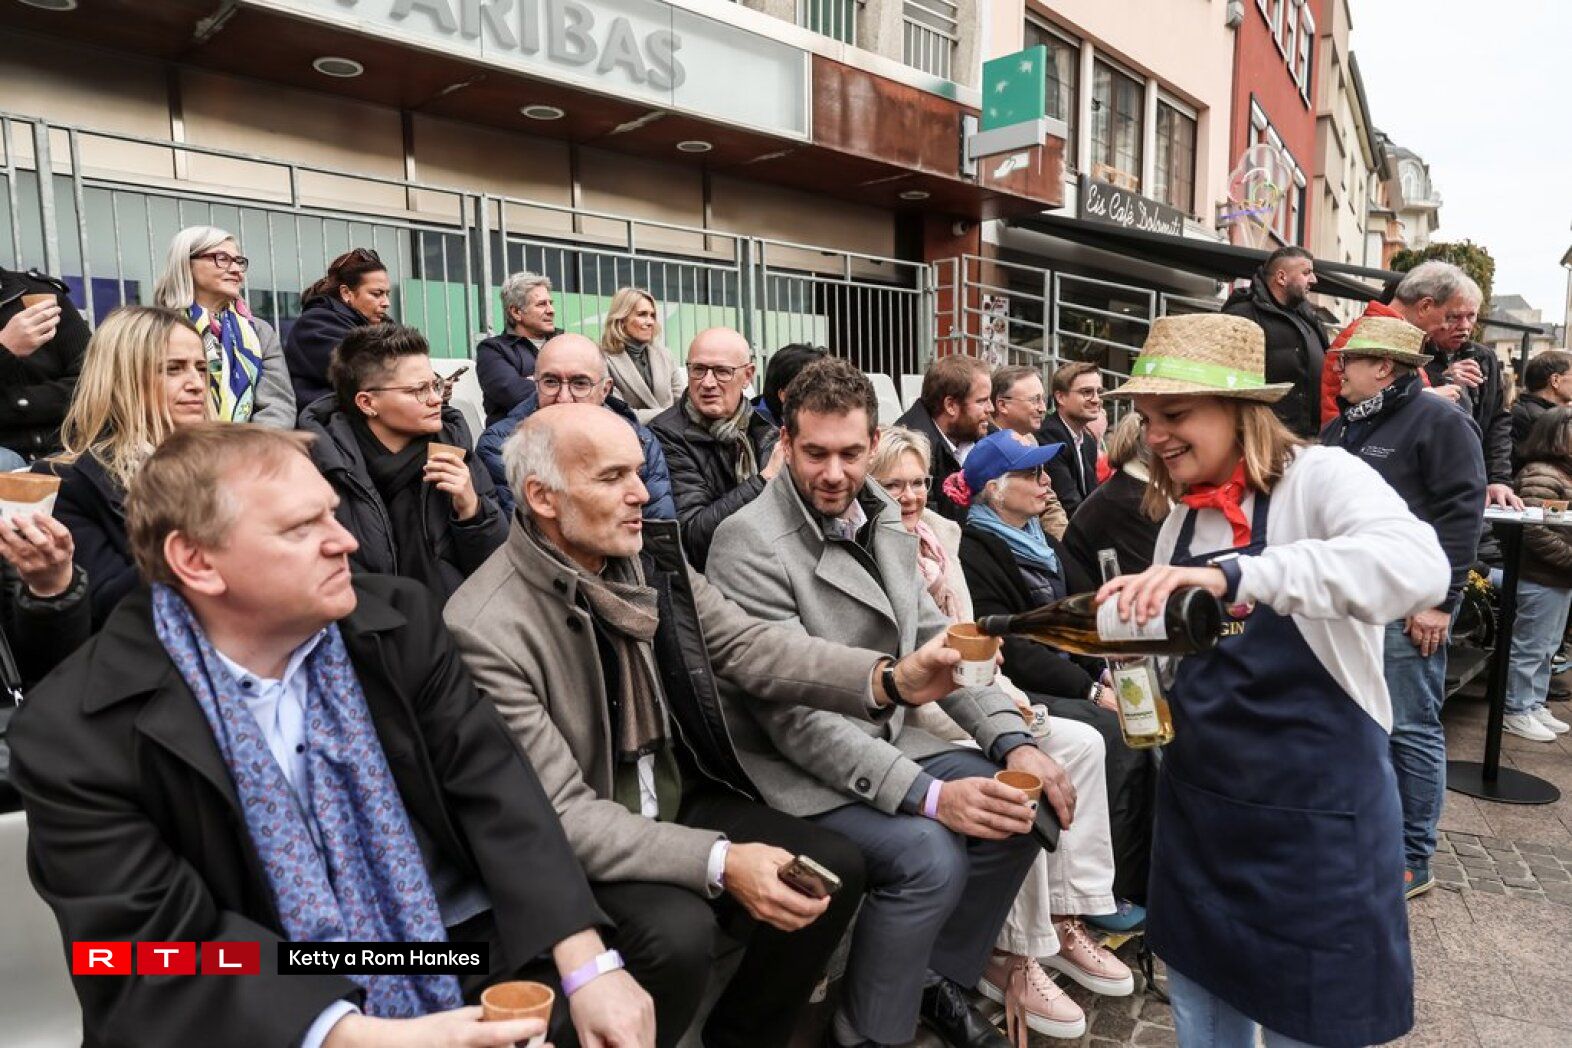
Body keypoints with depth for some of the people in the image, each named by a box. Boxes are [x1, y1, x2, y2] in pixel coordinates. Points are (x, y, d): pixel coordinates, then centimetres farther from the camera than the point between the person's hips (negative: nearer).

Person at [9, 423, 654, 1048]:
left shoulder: (397, 619, -4)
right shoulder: (76, 735, -13)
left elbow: (490, 783, -6)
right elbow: (161, 941, -15)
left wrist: (588, 965, -15)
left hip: (457, 953, 2)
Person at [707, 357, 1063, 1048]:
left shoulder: (883, 522, 5)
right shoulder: (750, 542, -20)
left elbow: (935, 642, 7)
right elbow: (792, 714, -24)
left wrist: (1013, 742, -8)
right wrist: (928, 795, -29)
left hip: (888, 740, 8)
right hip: (798, 770, -7)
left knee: (1021, 809, -4)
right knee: (929, 856, -25)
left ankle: (939, 978, 19)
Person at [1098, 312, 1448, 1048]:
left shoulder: (1320, 477, -14)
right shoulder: (1182, 515, 5)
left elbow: (1419, 568, -34)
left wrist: (1234, 574, -45)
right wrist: (1138, 622, -7)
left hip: (1315, 811, -6)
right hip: (1197, 803, 6)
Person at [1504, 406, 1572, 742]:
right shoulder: (1541, 474, -16)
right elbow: (1535, 531, -23)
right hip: (1542, 579, -10)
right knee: (1530, 648, 0)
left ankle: (1535, 705, 26)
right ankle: (1516, 711, 9)